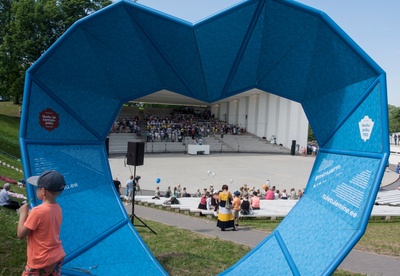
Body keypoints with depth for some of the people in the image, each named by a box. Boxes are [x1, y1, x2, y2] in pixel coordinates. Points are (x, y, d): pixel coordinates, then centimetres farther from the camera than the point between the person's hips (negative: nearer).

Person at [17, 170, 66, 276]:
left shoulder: (38, 211, -24)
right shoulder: (58, 208, -1)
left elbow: (21, 234, -15)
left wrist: (23, 213, -6)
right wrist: (29, 215, 6)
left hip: (41, 262, -7)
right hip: (58, 257, 7)